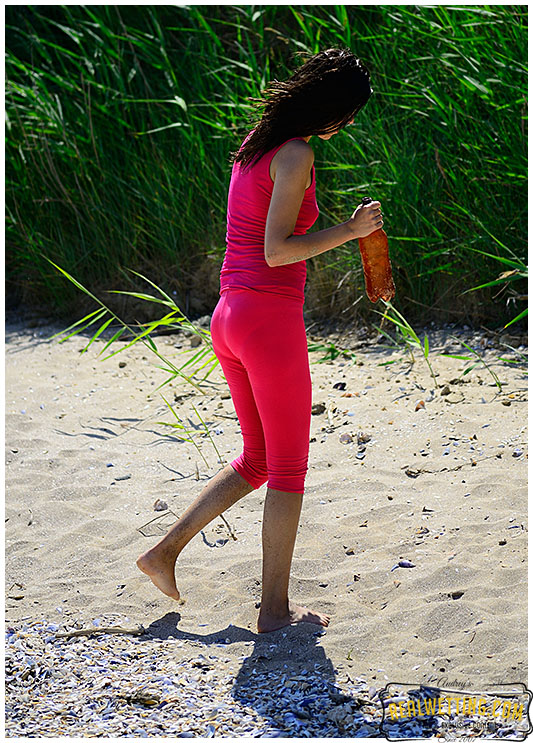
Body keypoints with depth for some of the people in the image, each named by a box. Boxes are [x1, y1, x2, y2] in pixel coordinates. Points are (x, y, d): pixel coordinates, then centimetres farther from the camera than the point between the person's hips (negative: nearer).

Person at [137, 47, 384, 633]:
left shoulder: (254, 146, 14)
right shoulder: (296, 154, -13)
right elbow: (276, 251, -19)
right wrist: (349, 231, -14)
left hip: (229, 317, 9)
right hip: (270, 320, -9)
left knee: (258, 460, 20)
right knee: (289, 470, 3)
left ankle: (166, 551, 17)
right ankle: (275, 608, 8)